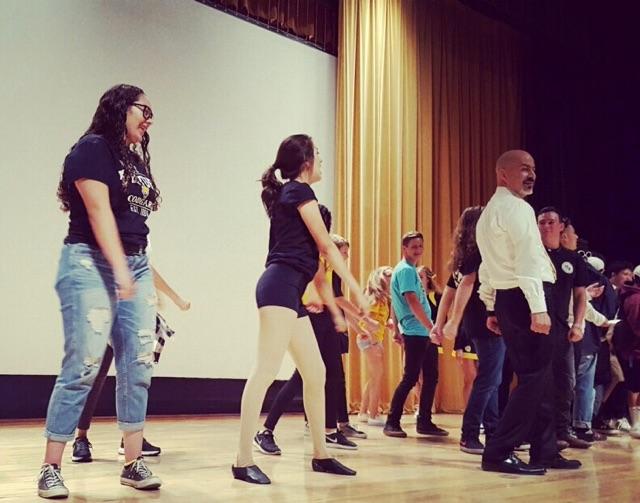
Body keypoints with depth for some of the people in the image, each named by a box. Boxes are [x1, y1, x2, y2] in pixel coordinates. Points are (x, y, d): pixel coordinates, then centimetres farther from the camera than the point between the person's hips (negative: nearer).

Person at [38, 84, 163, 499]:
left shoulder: (137, 160, 19)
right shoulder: (93, 148, -4)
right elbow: (99, 211, -14)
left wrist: (140, 273, 10)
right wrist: (120, 269, -21)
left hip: (136, 266, 8)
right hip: (92, 264, -8)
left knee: (138, 367, 3)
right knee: (83, 367, -10)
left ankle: (134, 462, 9)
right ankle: (51, 469, -1)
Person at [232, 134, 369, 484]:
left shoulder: (287, 195, 27)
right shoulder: (300, 191, 0)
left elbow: (311, 257, 26)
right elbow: (327, 247, -3)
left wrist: (333, 307, 26)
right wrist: (356, 290, 1)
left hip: (289, 289, 10)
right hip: (281, 285, -10)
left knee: (315, 373, 10)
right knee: (267, 369, -16)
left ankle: (321, 455, 17)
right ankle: (244, 461, -18)